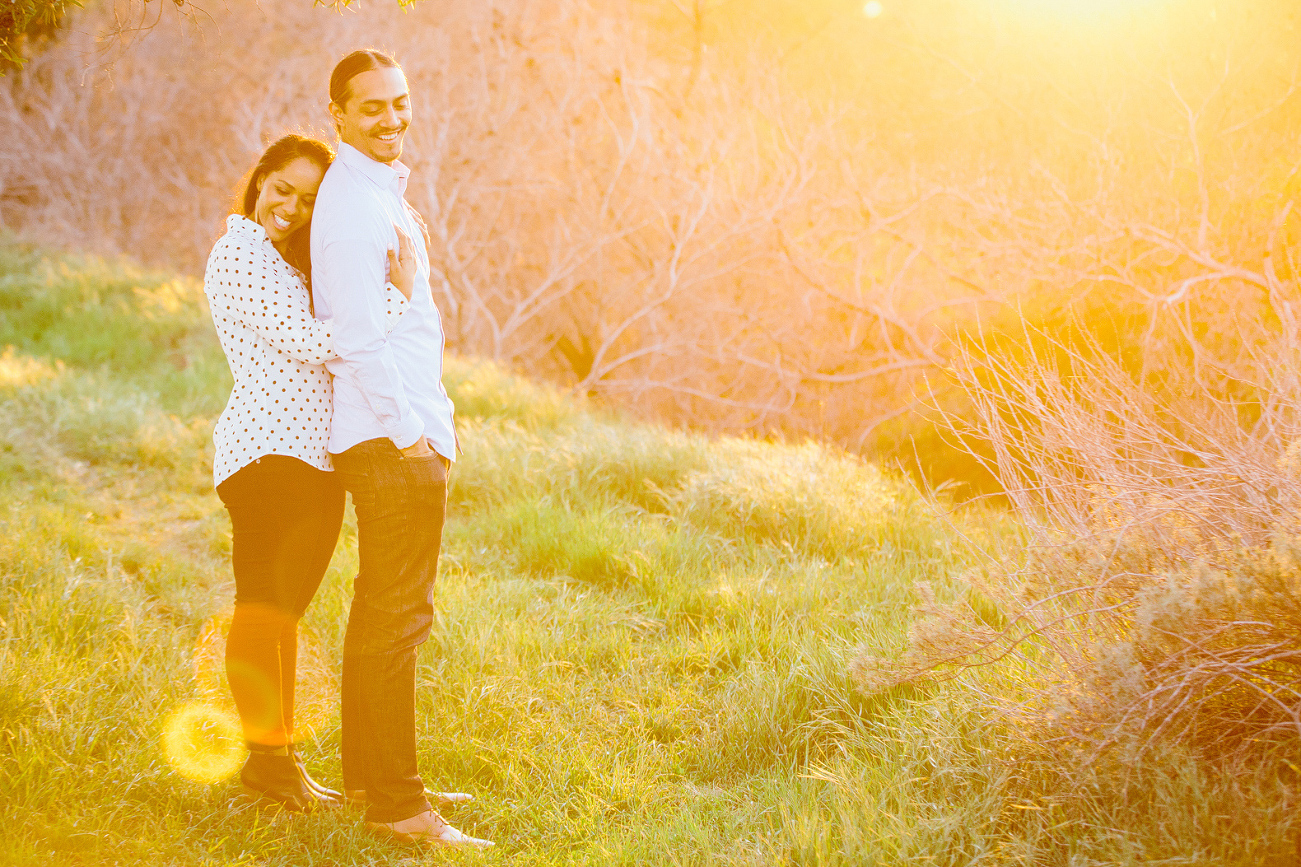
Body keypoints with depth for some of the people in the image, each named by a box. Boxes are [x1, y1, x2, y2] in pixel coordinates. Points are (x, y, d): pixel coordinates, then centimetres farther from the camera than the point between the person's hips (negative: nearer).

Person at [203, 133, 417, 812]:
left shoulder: (290, 260, 22)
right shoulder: (238, 254, -9)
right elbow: (312, 342, -18)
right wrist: (397, 295, -15)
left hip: (314, 460, 10)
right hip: (267, 450, -10)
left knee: (283, 609, 14)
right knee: (263, 608, -5)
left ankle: (280, 756, 21)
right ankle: (267, 756, 0)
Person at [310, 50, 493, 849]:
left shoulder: (381, 192, 19)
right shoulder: (355, 203, -14)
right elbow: (358, 337, -20)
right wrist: (409, 429, -19)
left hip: (405, 430, 11)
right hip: (394, 438, -11)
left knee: (382, 611, 16)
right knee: (397, 619, -8)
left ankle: (369, 774, 26)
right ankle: (396, 804, -5)